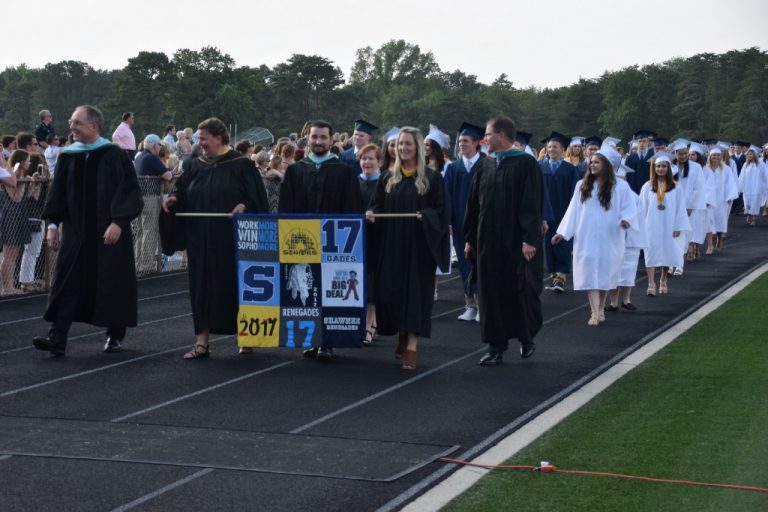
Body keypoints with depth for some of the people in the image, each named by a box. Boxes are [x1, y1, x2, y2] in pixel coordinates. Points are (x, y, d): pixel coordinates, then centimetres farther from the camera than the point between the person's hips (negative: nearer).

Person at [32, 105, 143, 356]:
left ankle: (115, 335, 21)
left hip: (109, 232, -4)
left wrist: (118, 222, -19)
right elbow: (58, 193, 12)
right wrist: (53, 224, 5)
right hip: (76, 232, 4)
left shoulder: (114, 156, -7)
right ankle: (57, 338, -9)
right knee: (68, 283, -5)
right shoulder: (68, 157, 6)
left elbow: (129, 191, -10)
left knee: (112, 284, 5)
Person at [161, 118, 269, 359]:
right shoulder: (196, 166, 10)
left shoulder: (241, 165, -3)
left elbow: (256, 197, -7)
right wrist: (173, 199, -11)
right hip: (201, 241, 4)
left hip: (230, 239, -4)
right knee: (202, 287, 1)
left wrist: (244, 206, -25)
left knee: (234, 285, 4)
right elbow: (182, 191, 10)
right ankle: (202, 342, 3)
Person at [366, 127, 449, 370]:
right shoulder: (389, 178, 11)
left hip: (419, 245, -4)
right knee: (390, 290, 4)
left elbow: (440, 210, -4)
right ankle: (402, 335, 25)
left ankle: (411, 345, -8)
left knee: (415, 292, -7)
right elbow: (377, 205, 13)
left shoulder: (432, 178, 0)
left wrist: (426, 215, -23)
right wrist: (371, 213, -8)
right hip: (392, 244, 4)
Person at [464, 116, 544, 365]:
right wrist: (470, 238, 12)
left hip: (516, 241, -5)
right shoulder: (486, 165, 11)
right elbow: (474, 204, 14)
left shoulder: (525, 164, -7)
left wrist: (529, 239, -19)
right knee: (492, 292, 4)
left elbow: (532, 204, -13)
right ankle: (496, 346, 10)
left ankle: (527, 337, 24)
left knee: (521, 289, 3)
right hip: (489, 240, 5)